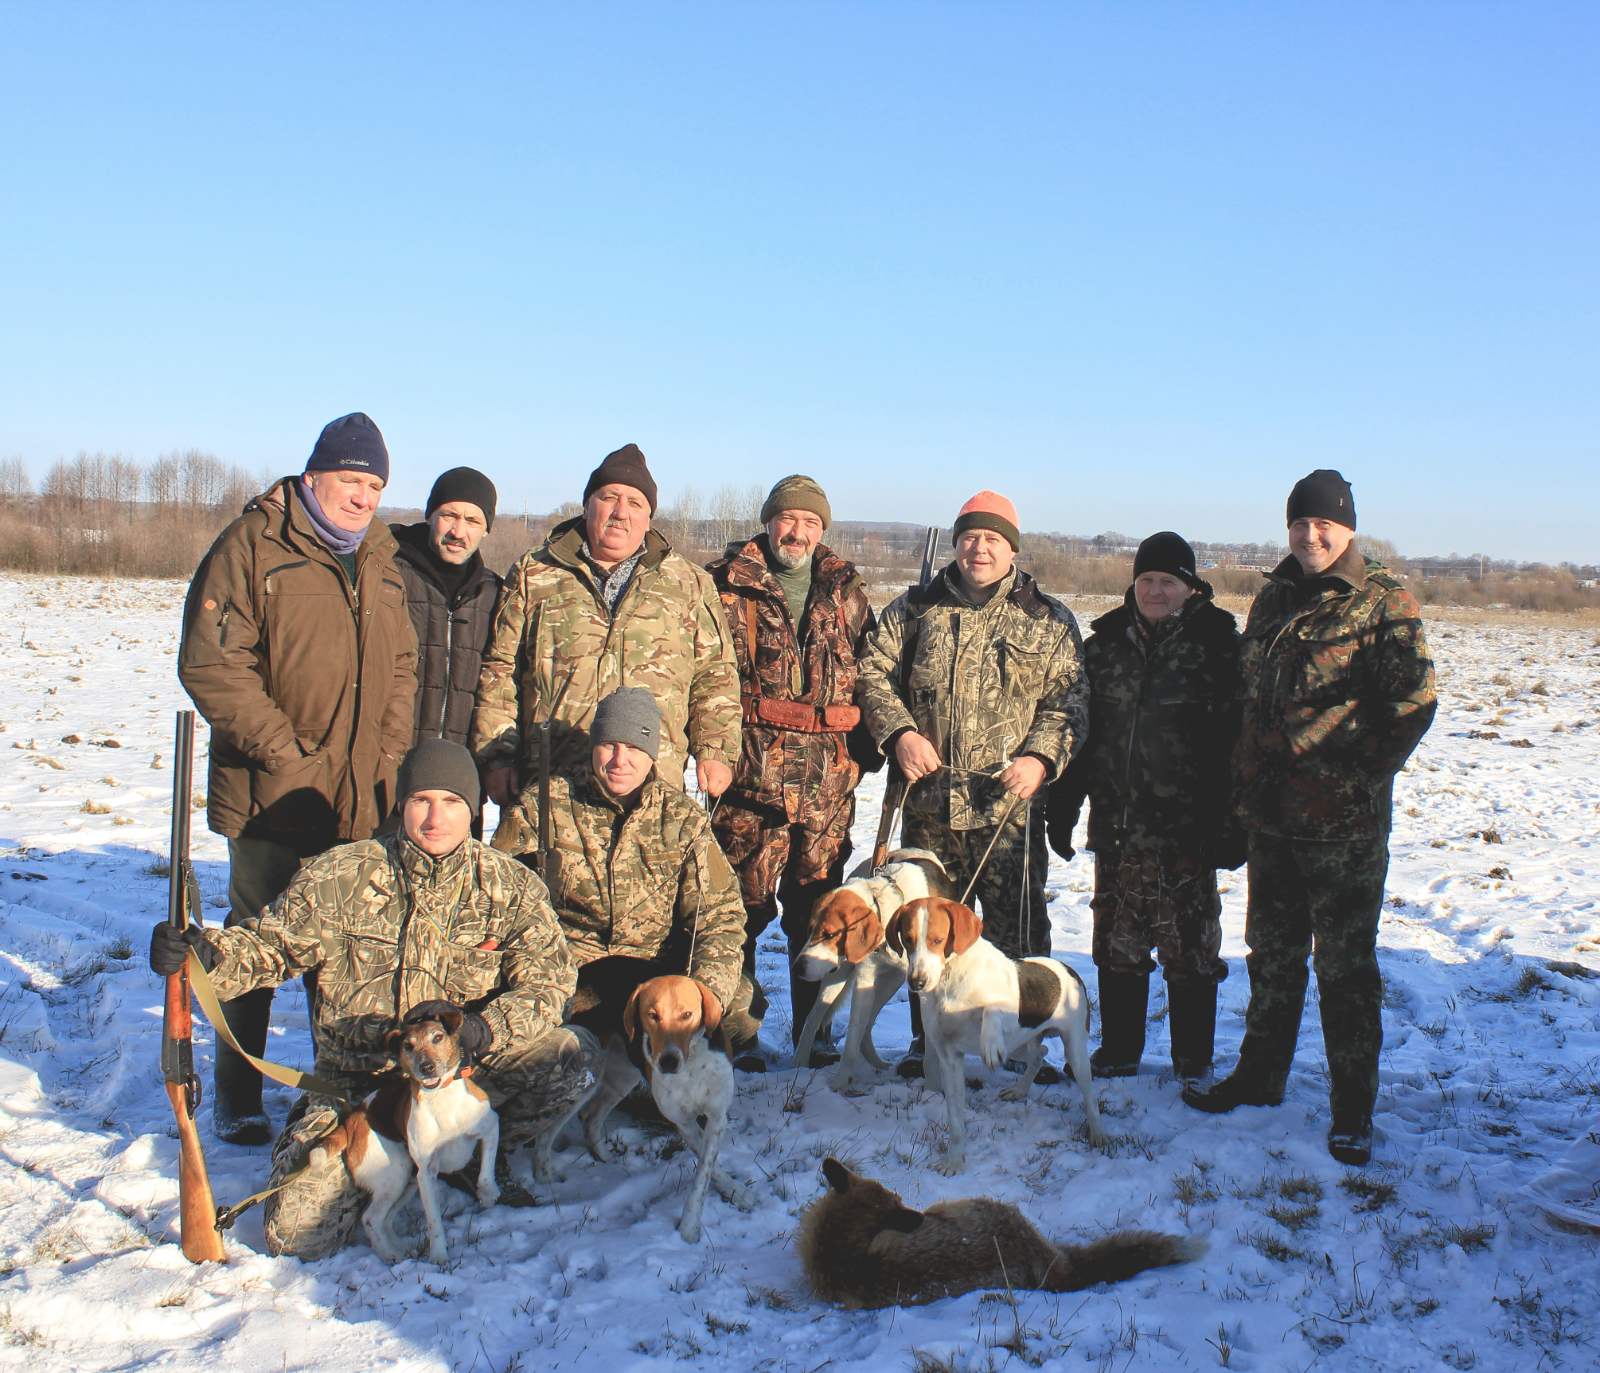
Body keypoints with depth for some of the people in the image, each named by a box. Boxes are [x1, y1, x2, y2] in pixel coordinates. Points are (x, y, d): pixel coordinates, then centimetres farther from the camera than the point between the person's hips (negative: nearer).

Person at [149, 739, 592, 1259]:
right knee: (297, 1233, -17)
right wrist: (202, 953, -24)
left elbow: (549, 978, -10)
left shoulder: (510, 886, -3)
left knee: (574, 1053, -24)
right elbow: (270, 946, -2)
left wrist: (483, 1028, -28)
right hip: (357, 1084, -1)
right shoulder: (340, 877, -5)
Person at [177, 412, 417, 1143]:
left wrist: (388, 754, 3)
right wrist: (284, 752, -16)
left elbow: (401, 666, 17)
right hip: (272, 793, -5)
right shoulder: (252, 546, -6)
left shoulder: (381, 561, 14)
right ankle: (236, 1098, 19)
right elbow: (211, 663, -13)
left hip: (361, 799, 5)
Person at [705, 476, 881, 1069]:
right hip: (753, 776, -3)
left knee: (816, 909, 11)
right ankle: (738, 1030, 13)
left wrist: (867, 749, 9)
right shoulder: (727, 587, 2)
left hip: (830, 781, 3)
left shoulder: (846, 592, 13)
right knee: (742, 907, 0)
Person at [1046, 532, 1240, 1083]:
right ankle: (1118, 1050, 26)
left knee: (1190, 945, 5)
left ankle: (1193, 1059, 19)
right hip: (1117, 826, 4)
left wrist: (1229, 822, -11)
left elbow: (1235, 739, -7)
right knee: (1117, 943, 12)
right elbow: (1078, 729, 11)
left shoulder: (1217, 644, -4)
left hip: (1185, 828, -4)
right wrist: (1062, 809, 9)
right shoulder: (1104, 644, 8)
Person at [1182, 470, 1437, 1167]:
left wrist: (1355, 775, -13)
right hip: (1270, 814, 6)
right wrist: (1246, 775, 12)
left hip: (1344, 822, -6)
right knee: (1272, 953, 18)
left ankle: (1352, 1111, 14)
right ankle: (1260, 1076, 33)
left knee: (1345, 965, 3)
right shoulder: (1274, 597, 11)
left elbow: (1412, 702, -12)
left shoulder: (1384, 601, -8)